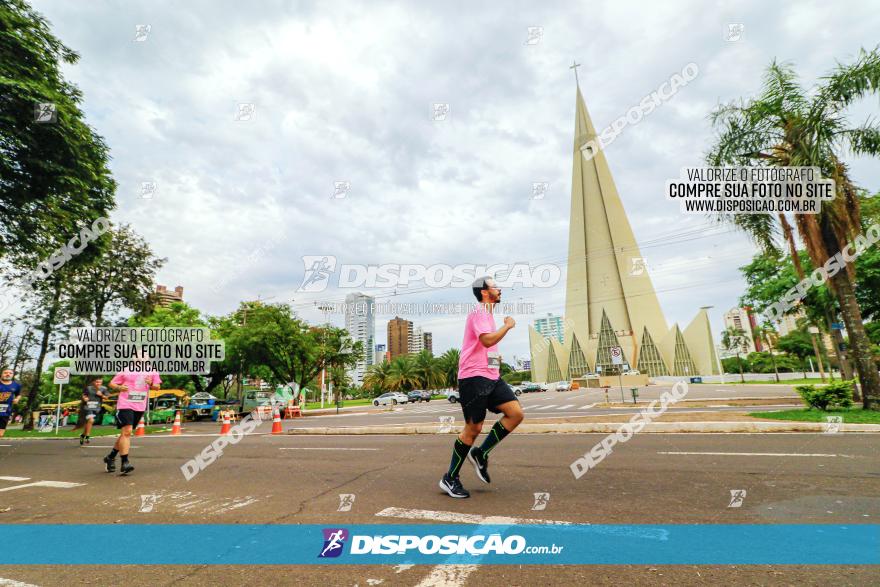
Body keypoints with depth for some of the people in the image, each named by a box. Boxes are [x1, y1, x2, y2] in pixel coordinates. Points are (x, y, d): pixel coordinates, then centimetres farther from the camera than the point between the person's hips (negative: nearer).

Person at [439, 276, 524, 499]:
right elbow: (488, 340, -26)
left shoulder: (487, 314, 22)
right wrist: (508, 325, -12)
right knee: (474, 428, -5)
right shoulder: (479, 312, -10)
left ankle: (480, 454, 9)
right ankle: (450, 479, 11)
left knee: (516, 413, -4)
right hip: (474, 377, -9)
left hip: (491, 376, 9)